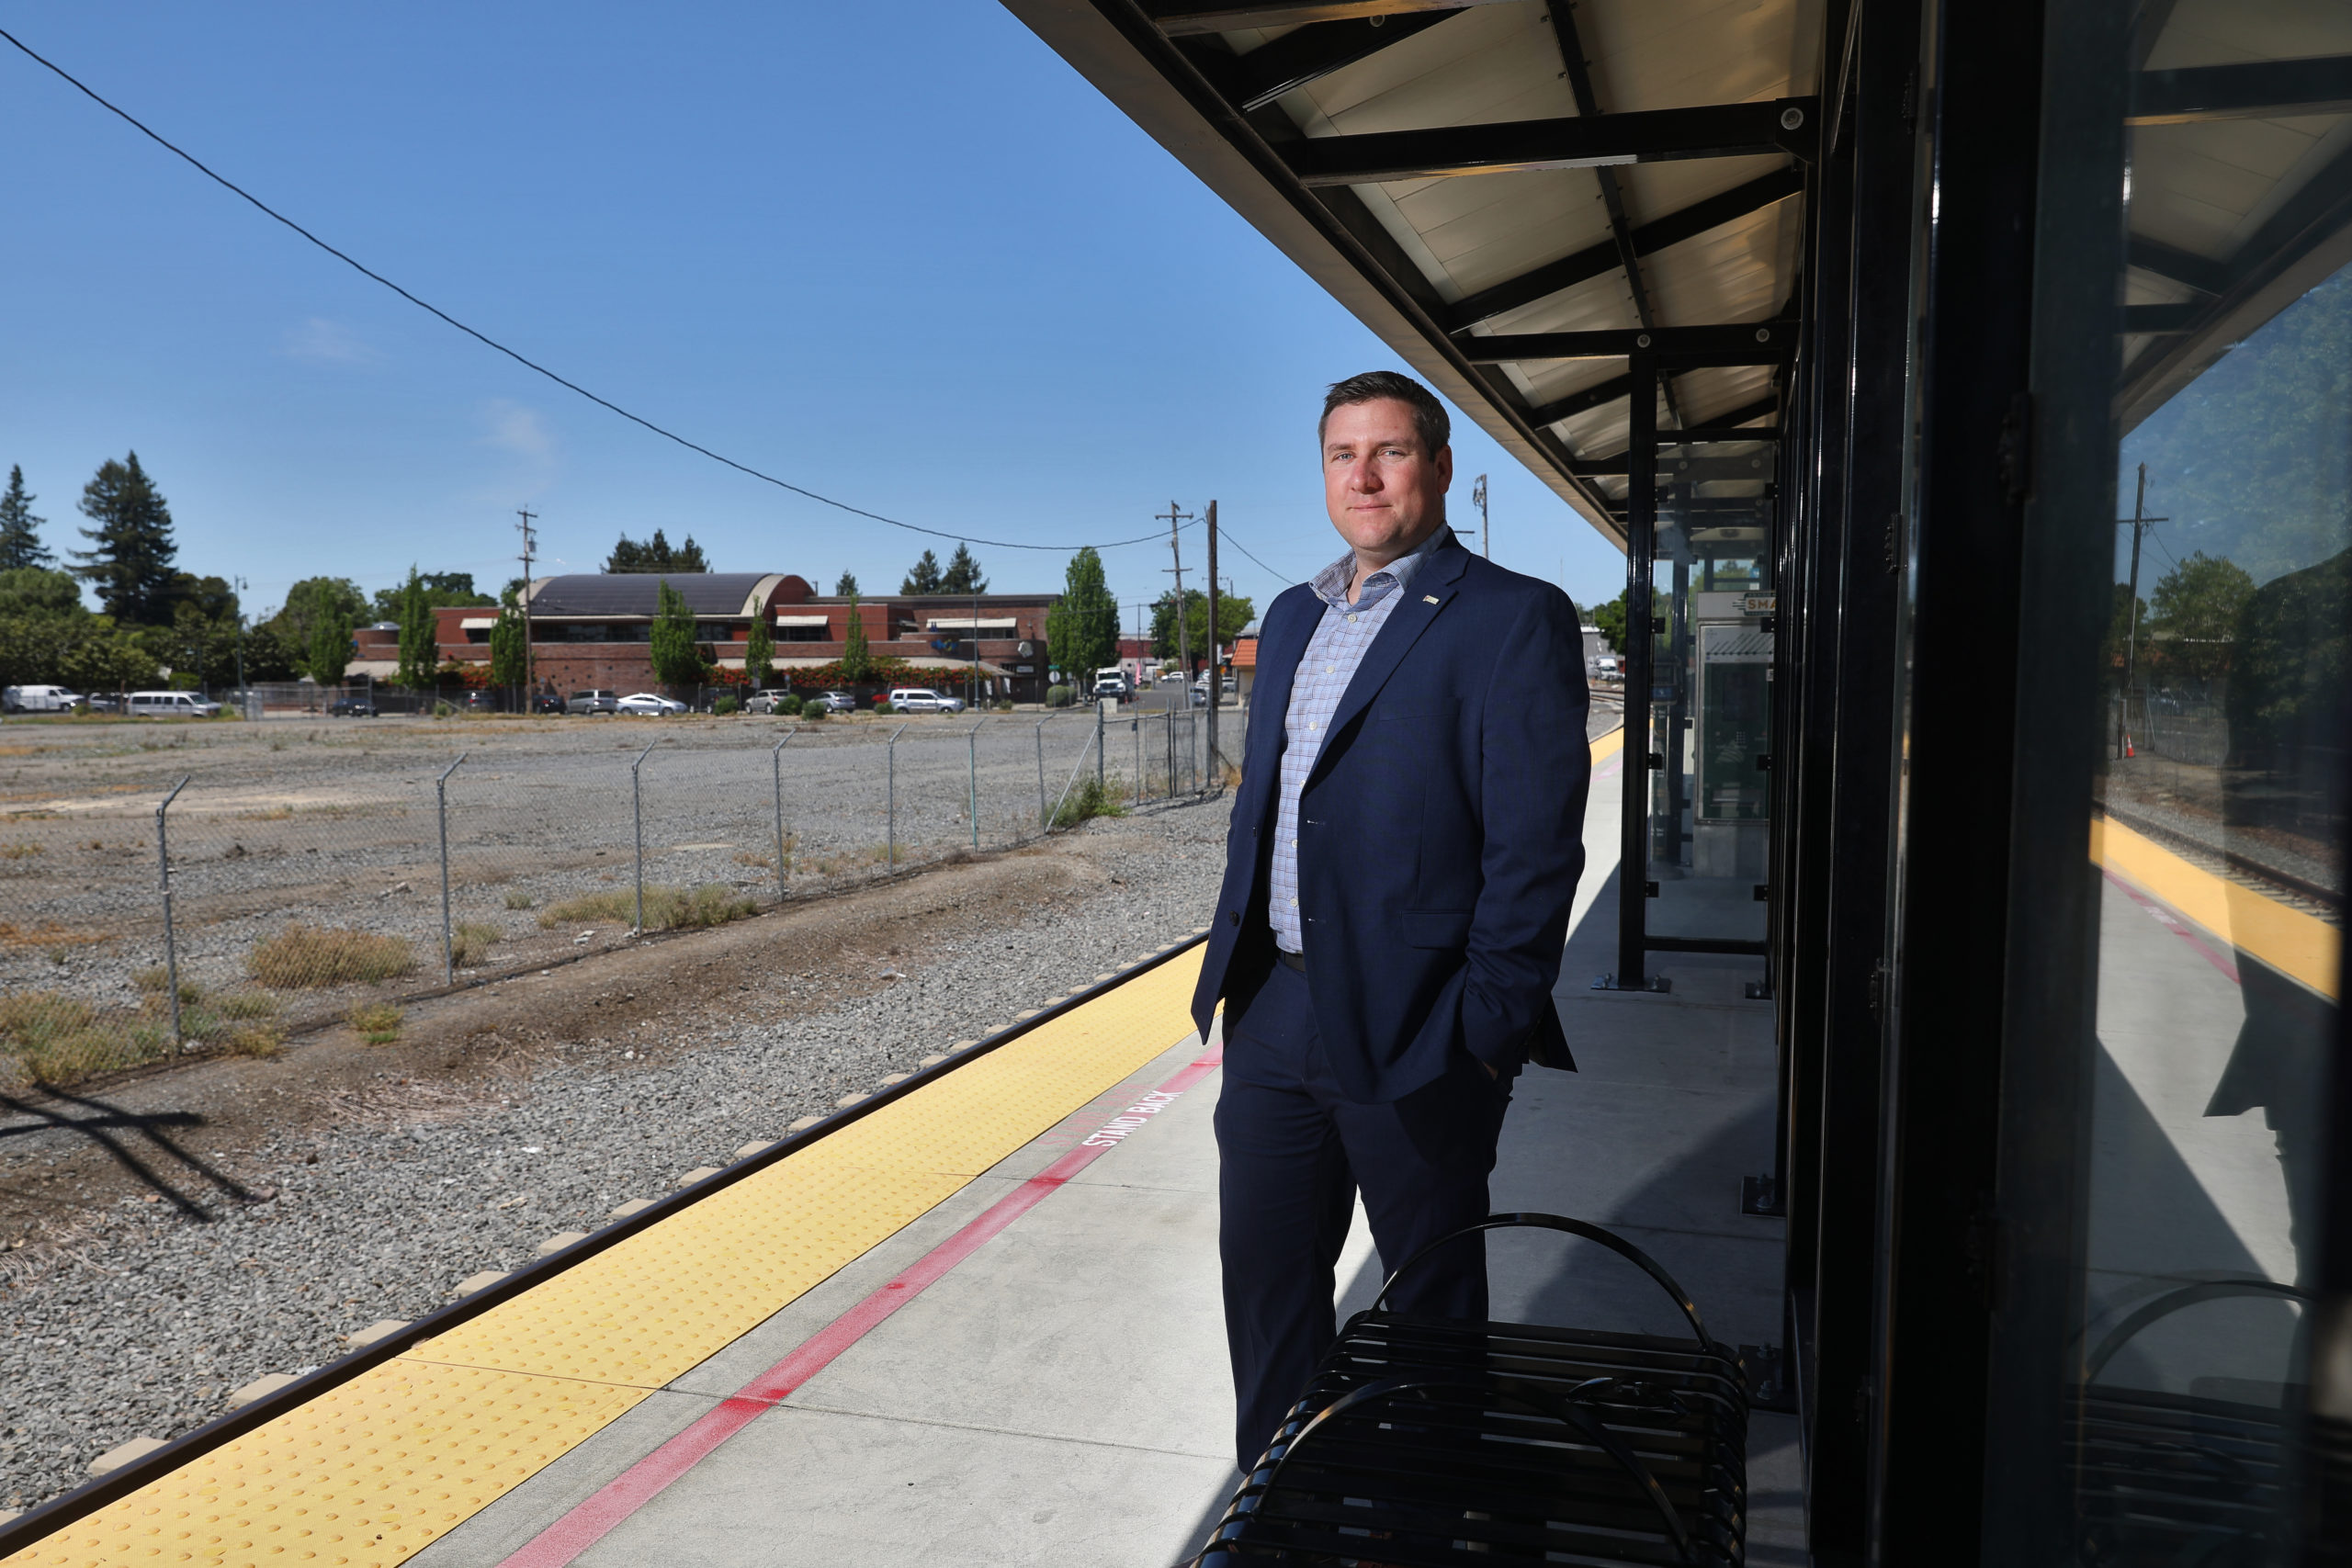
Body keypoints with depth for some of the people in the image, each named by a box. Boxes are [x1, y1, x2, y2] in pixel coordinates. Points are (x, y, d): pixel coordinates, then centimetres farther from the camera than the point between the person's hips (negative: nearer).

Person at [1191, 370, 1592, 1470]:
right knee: (1264, 1272, 17)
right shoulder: (1294, 616, 14)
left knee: (1432, 1298, 12)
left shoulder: (1512, 619, -9)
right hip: (1273, 1014, 7)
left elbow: (1536, 845, -13)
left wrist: (1488, 1027, -16)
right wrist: (1232, 966, 13)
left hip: (1414, 1030, -6)